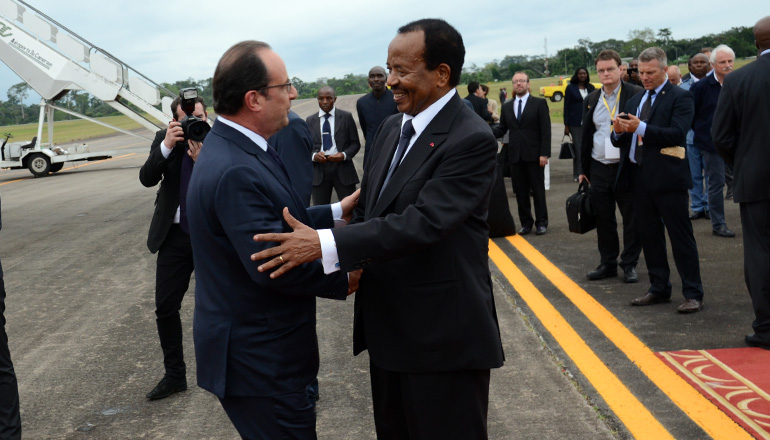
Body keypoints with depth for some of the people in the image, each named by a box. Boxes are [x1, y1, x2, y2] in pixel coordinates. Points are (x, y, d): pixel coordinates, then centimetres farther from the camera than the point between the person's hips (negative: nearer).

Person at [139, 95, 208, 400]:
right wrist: (166, 146, -22)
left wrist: (201, 160, -29)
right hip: (174, 235, 3)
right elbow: (147, 179, -10)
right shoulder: (164, 140, 0)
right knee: (165, 307, 4)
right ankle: (174, 375, 20)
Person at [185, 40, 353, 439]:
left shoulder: (231, 147, 5)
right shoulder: (236, 171, -26)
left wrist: (336, 212, 11)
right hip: (259, 361, -10)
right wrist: (343, 278, -14)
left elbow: (276, 222, 12)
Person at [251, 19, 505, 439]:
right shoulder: (391, 128, 9)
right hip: (387, 329, 8)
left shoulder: (471, 140, -18)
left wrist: (325, 245, -31)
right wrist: (350, 264, 1)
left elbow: (424, 222, -27)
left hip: (444, 339, -8)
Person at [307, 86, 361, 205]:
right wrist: (314, 155, -11)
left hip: (342, 167, -1)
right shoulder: (310, 120, 10)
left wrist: (344, 155, -13)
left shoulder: (346, 117, 5)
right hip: (319, 170, 2)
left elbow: (355, 143, 6)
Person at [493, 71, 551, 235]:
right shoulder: (507, 107, 13)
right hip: (515, 156, 4)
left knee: (538, 190, 2)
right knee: (520, 191, 7)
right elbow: (502, 129, 10)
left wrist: (544, 153, -13)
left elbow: (546, 130, -5)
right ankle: (526, 223, 16)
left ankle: (541, 222, 12)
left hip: (534, 155, -4)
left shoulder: (539, 103, 0)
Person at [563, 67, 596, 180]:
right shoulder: (571, 88, 2)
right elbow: (566, 106, 1)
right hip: (576, 123, -3)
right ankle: (577, 174, 2)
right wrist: (566, 125, -5)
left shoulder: (591, 88, 11)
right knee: (577, 148, -3)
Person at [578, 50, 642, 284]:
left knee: (632, 218, 4)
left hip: (628, 167, -5)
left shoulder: (635, 95, -6)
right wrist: (584, 169, 16)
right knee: (603, 219, 11)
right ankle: (607, 263, 22)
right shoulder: (592, 99, 11)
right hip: (599, 168, 5)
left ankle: (629, 264, 16)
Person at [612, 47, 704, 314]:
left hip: (667, 178, -7)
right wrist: (619, 132, -10)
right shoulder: (635, 100, 16)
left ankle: (693, 294, 5)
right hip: (639, 177, 7)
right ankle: (659, 289, 24)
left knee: (681, 236, -2)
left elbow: (677, 133, -19)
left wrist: (641, 127, -26)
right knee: (649, 235, 13)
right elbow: (621, 141, 13)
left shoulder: (680, 97, -4)